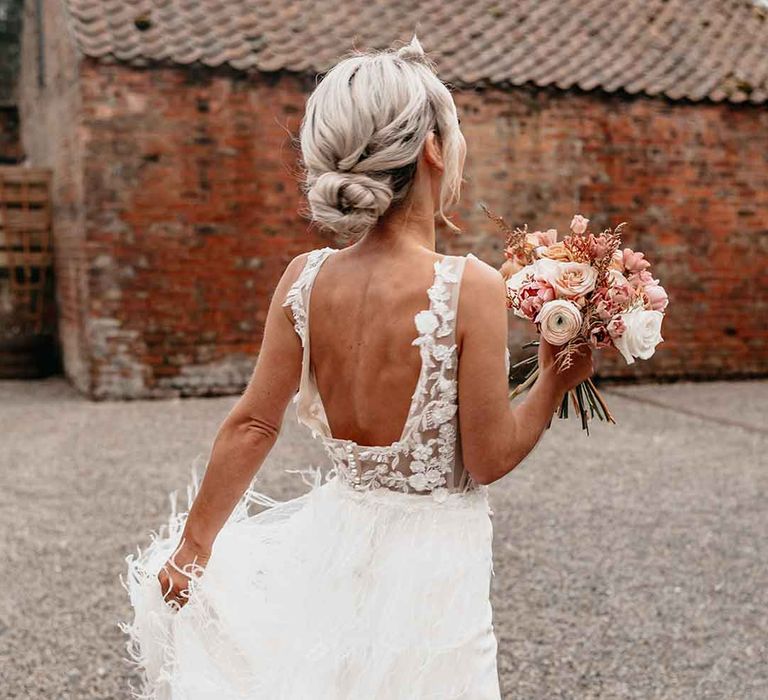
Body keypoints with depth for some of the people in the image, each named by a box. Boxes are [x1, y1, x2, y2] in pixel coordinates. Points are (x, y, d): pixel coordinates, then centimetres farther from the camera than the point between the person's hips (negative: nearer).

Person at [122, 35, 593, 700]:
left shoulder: (305, 279, -9)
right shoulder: (472, 288, -21)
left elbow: (252, 424, -2)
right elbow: (489, 460, -16)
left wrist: (193, 547, 9)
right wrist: (556, 379, -1)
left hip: (330, 541, 3)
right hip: (429, 566, -3)